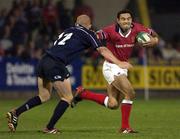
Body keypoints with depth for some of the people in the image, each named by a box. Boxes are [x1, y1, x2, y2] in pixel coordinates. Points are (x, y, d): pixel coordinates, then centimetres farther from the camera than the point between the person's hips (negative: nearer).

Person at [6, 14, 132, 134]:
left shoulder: (69, 30, 25)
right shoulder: (88, 34, 7)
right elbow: (102, 50, 5)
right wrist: (119, 63, 9)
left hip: (44, 61, 7)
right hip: (56, 65, -7)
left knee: (44, 97, 20)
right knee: (67, 98, 8)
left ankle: (15, 113, 8)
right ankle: (50, 128, 8)